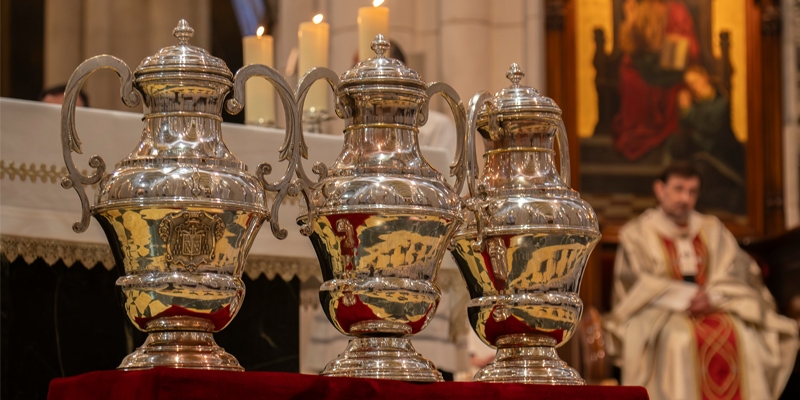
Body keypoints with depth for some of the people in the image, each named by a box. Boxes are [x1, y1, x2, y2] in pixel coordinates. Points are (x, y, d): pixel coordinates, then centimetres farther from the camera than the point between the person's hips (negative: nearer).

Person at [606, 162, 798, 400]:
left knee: (744, 336, -29)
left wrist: (712, 297, -13)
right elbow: (635, 284, -3)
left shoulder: (712, 229, 18)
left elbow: (738, 271, 8)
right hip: (659, 312, -3)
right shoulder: (637, 234, 8)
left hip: (715, 307, 3)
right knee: (679, 340, -37)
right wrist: (685, 296, -15)